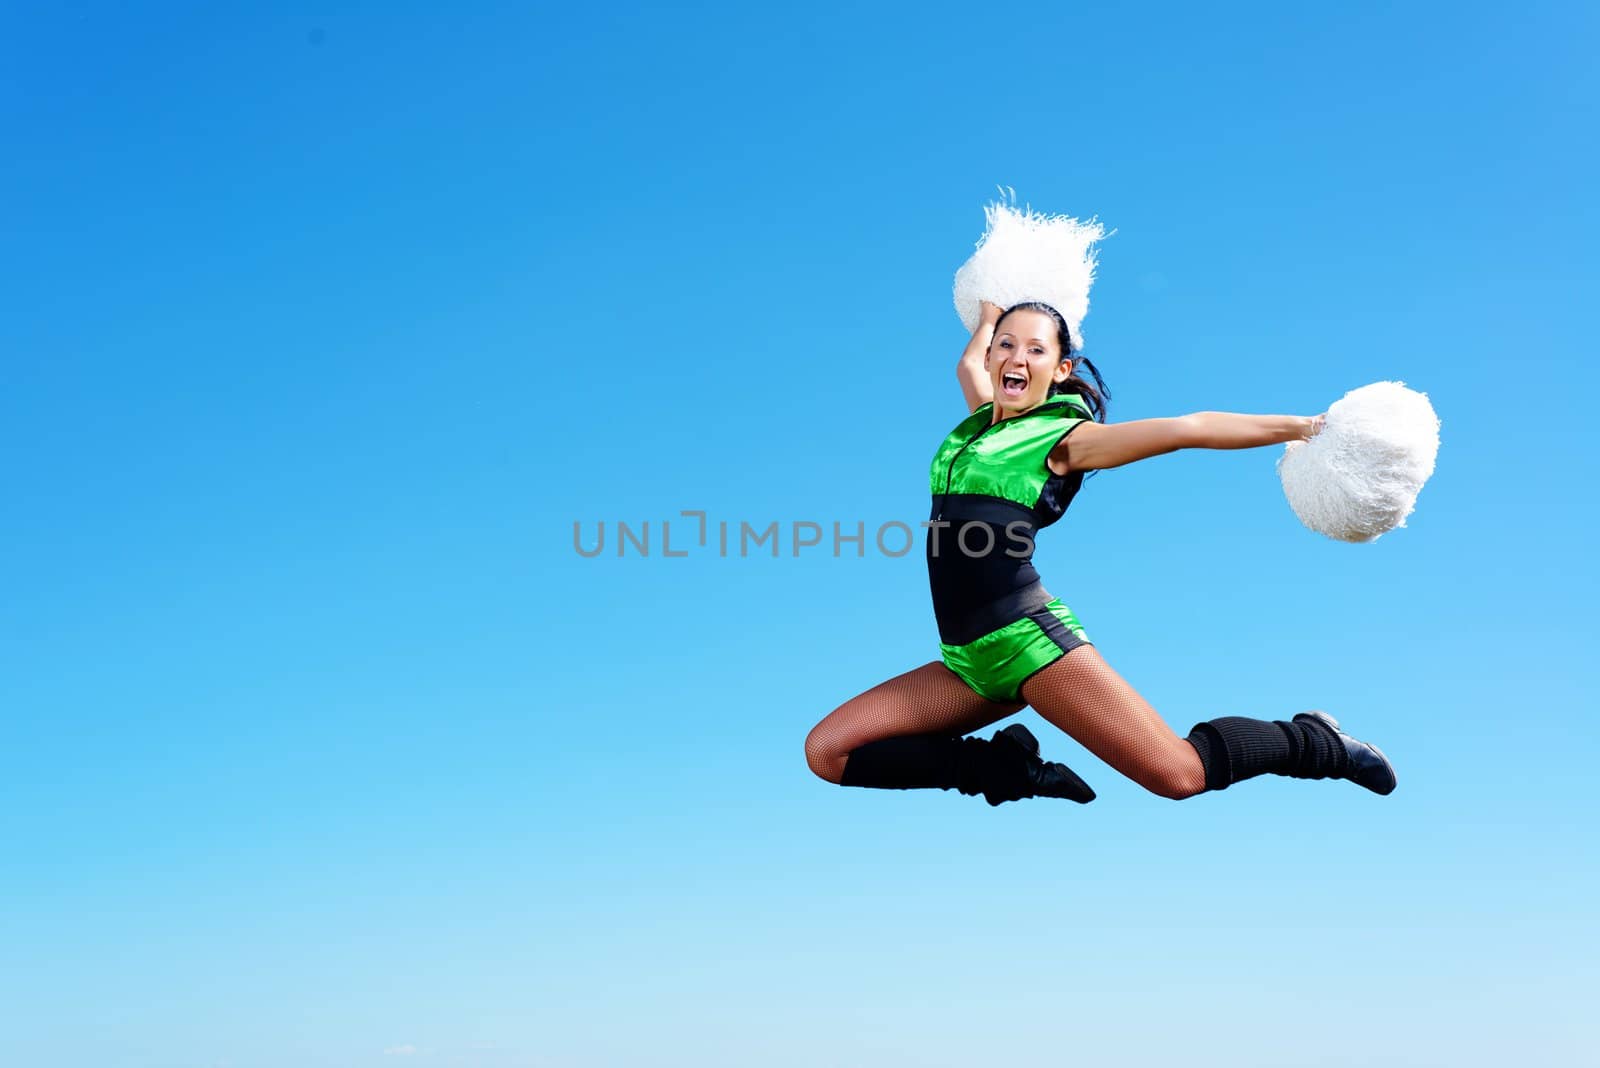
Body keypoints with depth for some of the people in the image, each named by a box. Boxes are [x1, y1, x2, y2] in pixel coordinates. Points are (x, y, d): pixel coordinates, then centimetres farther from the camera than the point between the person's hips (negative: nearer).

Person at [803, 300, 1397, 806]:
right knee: (827, 751, -5)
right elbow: (969, 364, 42)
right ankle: (1008, 770, 2)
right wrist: (989, 319, 55)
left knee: (1179, 774, -18)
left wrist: (1303, 426, -8)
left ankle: (1313, 742, 12)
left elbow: (1188, 428, -5)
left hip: (1026, 637, -7)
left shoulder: (1064, 435, 2)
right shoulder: (982, 419, 19)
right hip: (970, 659, 7)